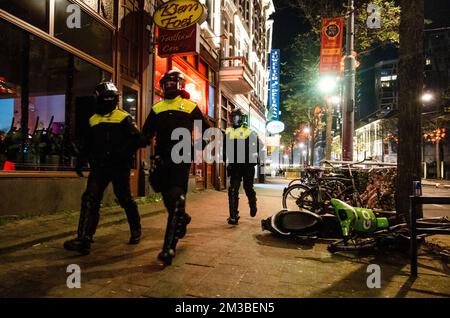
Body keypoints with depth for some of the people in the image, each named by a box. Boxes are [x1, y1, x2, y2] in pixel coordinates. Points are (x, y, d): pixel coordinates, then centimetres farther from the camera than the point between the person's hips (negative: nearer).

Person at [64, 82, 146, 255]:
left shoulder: (124, 118, 0)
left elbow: (137, 139, -9)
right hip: (99, 166, 4)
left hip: (119, 166, -4)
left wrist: (124, 152, -22)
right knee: (90, 200, -8)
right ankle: (83, 240, -8)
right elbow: (86, 144, 23)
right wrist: (80, 162, 14)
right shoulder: (93, 120, 16)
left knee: (125, 199, 7)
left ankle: (136, 230, 30)